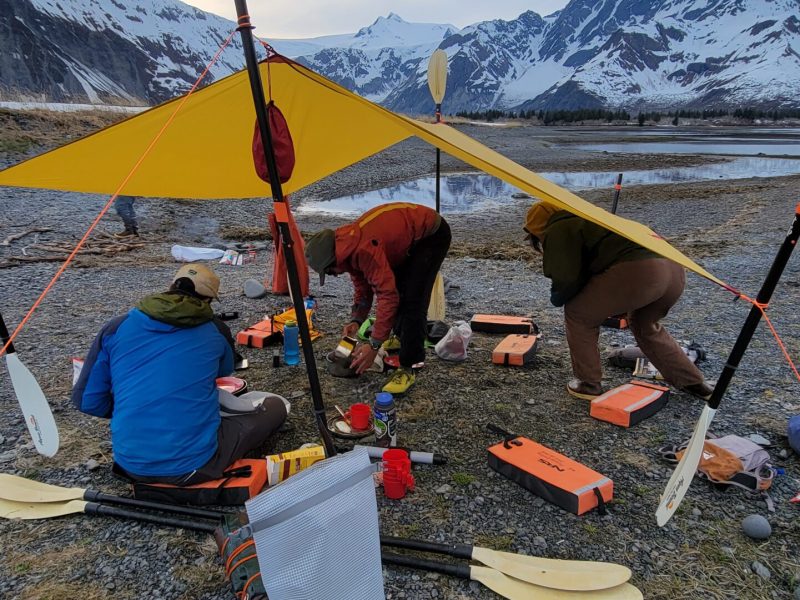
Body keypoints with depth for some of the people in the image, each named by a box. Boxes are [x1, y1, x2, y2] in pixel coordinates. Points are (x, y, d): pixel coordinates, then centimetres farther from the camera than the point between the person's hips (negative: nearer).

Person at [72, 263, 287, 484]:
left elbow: (86, 400, 6)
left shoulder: (116, 327, 3)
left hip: (131, 464, 5)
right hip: (194, 465, -4)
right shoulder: (216, 331, 1)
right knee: (275, 406, 12)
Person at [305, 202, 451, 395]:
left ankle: (407, 369, -11)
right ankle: (402, 339, 38)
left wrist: (374, 345, -30)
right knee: (397, 291, 14)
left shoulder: (363, 248, -34)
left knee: (412, 301, -17)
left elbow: (387, 294, -34)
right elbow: (363, 285, 8)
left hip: (432, 234, -9)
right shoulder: (348, 248, -4)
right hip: (409, 237, 9)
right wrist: (356, 320, -6)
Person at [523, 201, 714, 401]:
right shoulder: (585, 219, 37)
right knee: (644, 325, 34)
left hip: (637, 271, -9)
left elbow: (567, 279, 3)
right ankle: (693, 383, 38)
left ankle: (588, 383, 19)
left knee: (578, 315, 13)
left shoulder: (558, 231, 10)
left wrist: (556, 297, 22)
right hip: (674, 267, 9)